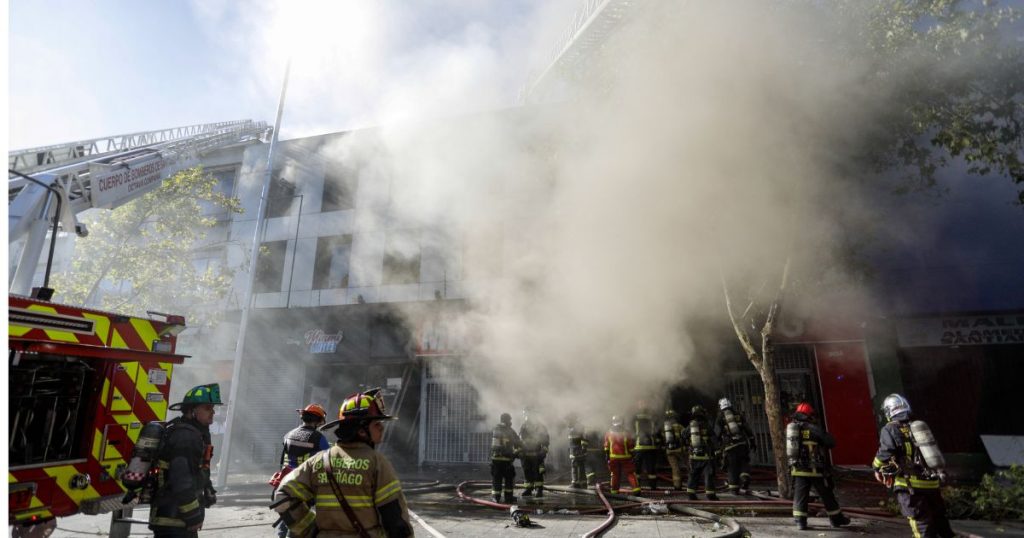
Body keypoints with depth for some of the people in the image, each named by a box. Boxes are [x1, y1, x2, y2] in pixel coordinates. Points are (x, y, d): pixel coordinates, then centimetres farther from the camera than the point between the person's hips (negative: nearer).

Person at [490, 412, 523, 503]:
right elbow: (519, 444, 0)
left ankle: (496, 497, 11)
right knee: (509, 478, 11)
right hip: (506, 459, -2)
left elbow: (492, 444, 12)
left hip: (495, 458, 3)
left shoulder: (494, 430, 3)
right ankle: (508, 497, 14)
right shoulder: (511, 432, -6)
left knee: (496, 479, 10)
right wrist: (516, 452, 18)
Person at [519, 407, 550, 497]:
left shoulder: (539, 426, -2)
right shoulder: (523, 427, 12)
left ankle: (540, 490, 2)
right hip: (526, 454, 5)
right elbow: (519, 440, 21)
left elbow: (546, 439, -4)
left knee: (538, 472, -5)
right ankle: (529, 490, 20)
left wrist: (544, 450, -12)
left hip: (536, 454, -5)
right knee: (527, 473, 9)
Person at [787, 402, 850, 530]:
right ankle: (836, 518, 30)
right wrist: (825, 433, 15)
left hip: (798, 469, 3)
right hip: (814, 469, -3)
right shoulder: (814, 428, -9)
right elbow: (831, 442, -2)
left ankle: (800, 521, 3)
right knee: (827, 495, 15)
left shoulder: (790, 428, 6)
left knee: (800, 496, 6)